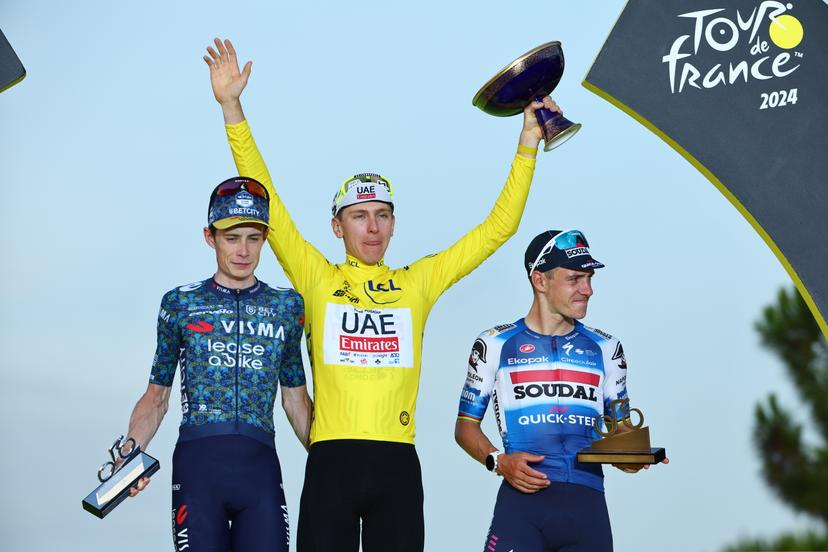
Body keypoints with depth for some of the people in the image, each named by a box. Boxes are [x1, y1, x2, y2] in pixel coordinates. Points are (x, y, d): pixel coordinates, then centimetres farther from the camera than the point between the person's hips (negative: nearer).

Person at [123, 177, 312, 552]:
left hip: (260, 465, 1)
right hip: (197, 462, -1)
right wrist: (131, 450, -5)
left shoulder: (286, 306, 13)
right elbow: (157, 396, 12)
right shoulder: (180, 304, 10)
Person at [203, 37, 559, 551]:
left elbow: (498, 227, 14)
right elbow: (267, 204, 3)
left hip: (398, 463, 2)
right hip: (331, 458, -2)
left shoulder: (418, 283, 12)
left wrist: (528, 145, 9)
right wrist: (232, 108, -2)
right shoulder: (317, 278, 8)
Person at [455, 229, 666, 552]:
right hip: (522, 498, -3)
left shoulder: (605, 349, 18)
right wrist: (498, 461, -6)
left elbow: (621, 427, 21)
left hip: (587, 501, 3)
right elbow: (465, 425, 13)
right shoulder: (495, 345, 10)